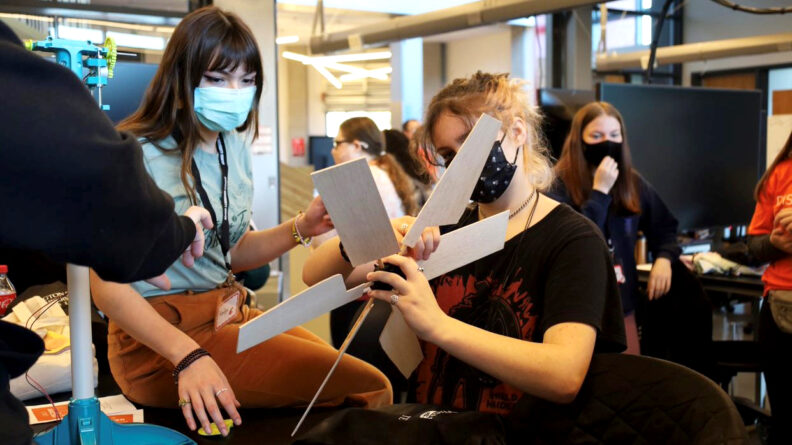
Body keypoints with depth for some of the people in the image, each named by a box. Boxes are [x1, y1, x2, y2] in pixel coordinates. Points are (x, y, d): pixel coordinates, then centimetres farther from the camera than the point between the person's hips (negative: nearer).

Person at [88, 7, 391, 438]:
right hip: (156, 337, -8)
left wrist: (299, 228, -2)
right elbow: (108, 286, -20)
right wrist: (189, 356, -32)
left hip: (227, 313, 8)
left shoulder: (234, 147, 8)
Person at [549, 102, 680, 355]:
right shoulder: (559, 185, -13)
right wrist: (600, 191, -24)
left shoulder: (633, 183, 4)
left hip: (623, 306, 5)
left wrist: (664, 258, -3)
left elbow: (664, 225, 17)